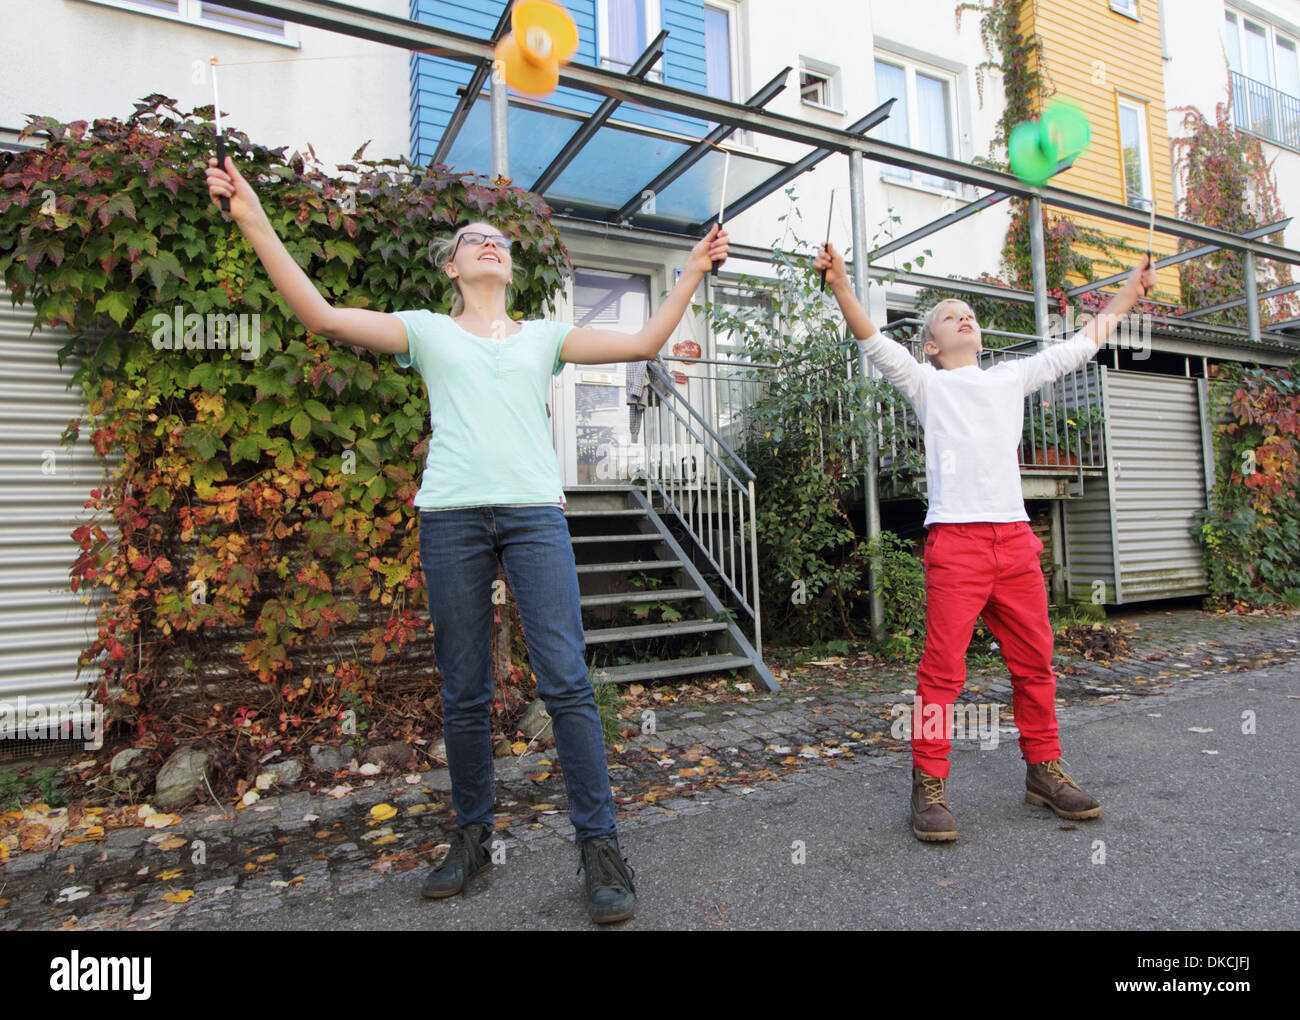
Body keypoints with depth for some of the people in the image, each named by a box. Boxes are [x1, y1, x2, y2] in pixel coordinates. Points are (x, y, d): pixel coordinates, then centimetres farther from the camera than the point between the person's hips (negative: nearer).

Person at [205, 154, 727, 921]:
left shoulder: (545, 336, 19)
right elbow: (323, 317, 5)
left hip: (534, 512, 0)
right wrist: (255, 223, 1)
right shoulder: (426, 331, 15)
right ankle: (474, 838, 23)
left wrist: (696, 269, 13)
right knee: (464, 692, 5)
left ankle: (600, 845, 2)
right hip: (452, 514, 0)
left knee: (567, 680, -8)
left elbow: (644, 343, 14)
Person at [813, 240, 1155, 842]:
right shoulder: (925, 382, 11)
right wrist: (839, 284, -14)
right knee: (942, 668, -7)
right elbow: (873, 341, -2)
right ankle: (929, 784, 2)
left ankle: (1044, 770, 25)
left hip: (1015, 538, 5)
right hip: (955, 541, -4)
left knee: (1034, 662, 10)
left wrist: (1130, 292, 30)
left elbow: (1080, 346, 29)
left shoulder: (1010, 379, 23)